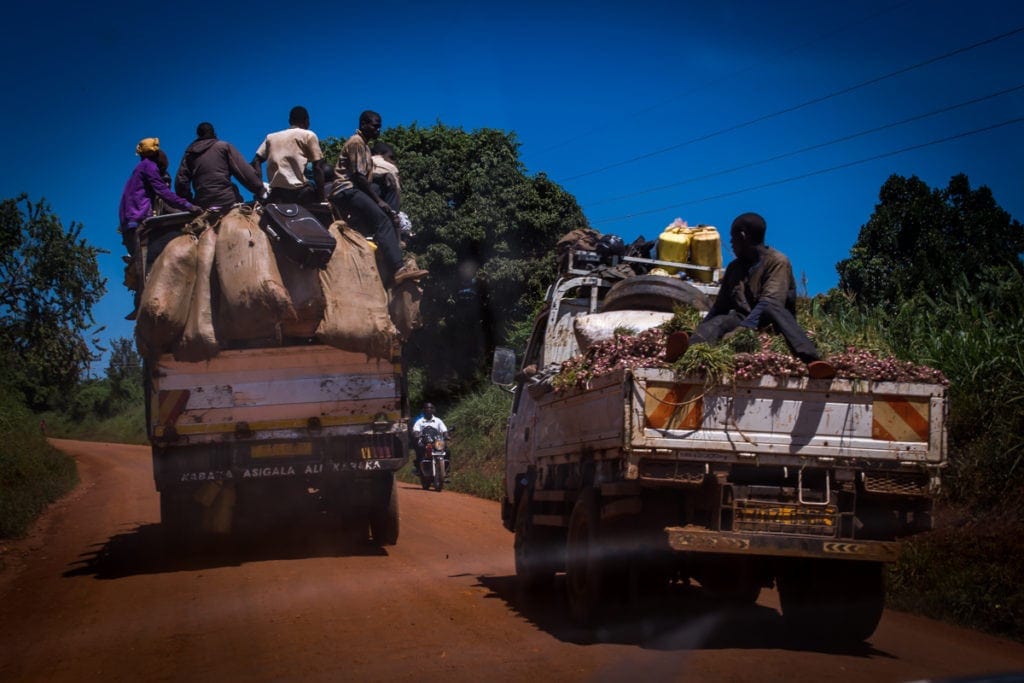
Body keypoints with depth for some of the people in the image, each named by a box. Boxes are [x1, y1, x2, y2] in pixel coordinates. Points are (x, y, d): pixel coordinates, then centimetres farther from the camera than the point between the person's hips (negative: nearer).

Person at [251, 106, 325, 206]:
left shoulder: (271, 137, 23)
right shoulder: (309, 135, 11)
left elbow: (256, 162, 14)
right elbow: (317, 168, 5)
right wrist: (322, 197, 6)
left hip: (275, 193, 5)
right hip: (299, 192, -4)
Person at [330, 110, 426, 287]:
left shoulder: (364, 145, 26)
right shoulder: (356, 142, -5)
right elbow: (358, 176, -14)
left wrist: (378, 199, 9)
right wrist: (378, 201, -13)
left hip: (353, 192, 10)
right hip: (347, 191, -10)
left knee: (391, 219, 2)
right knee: (382, 221, -24)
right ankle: (396, 270, -36)